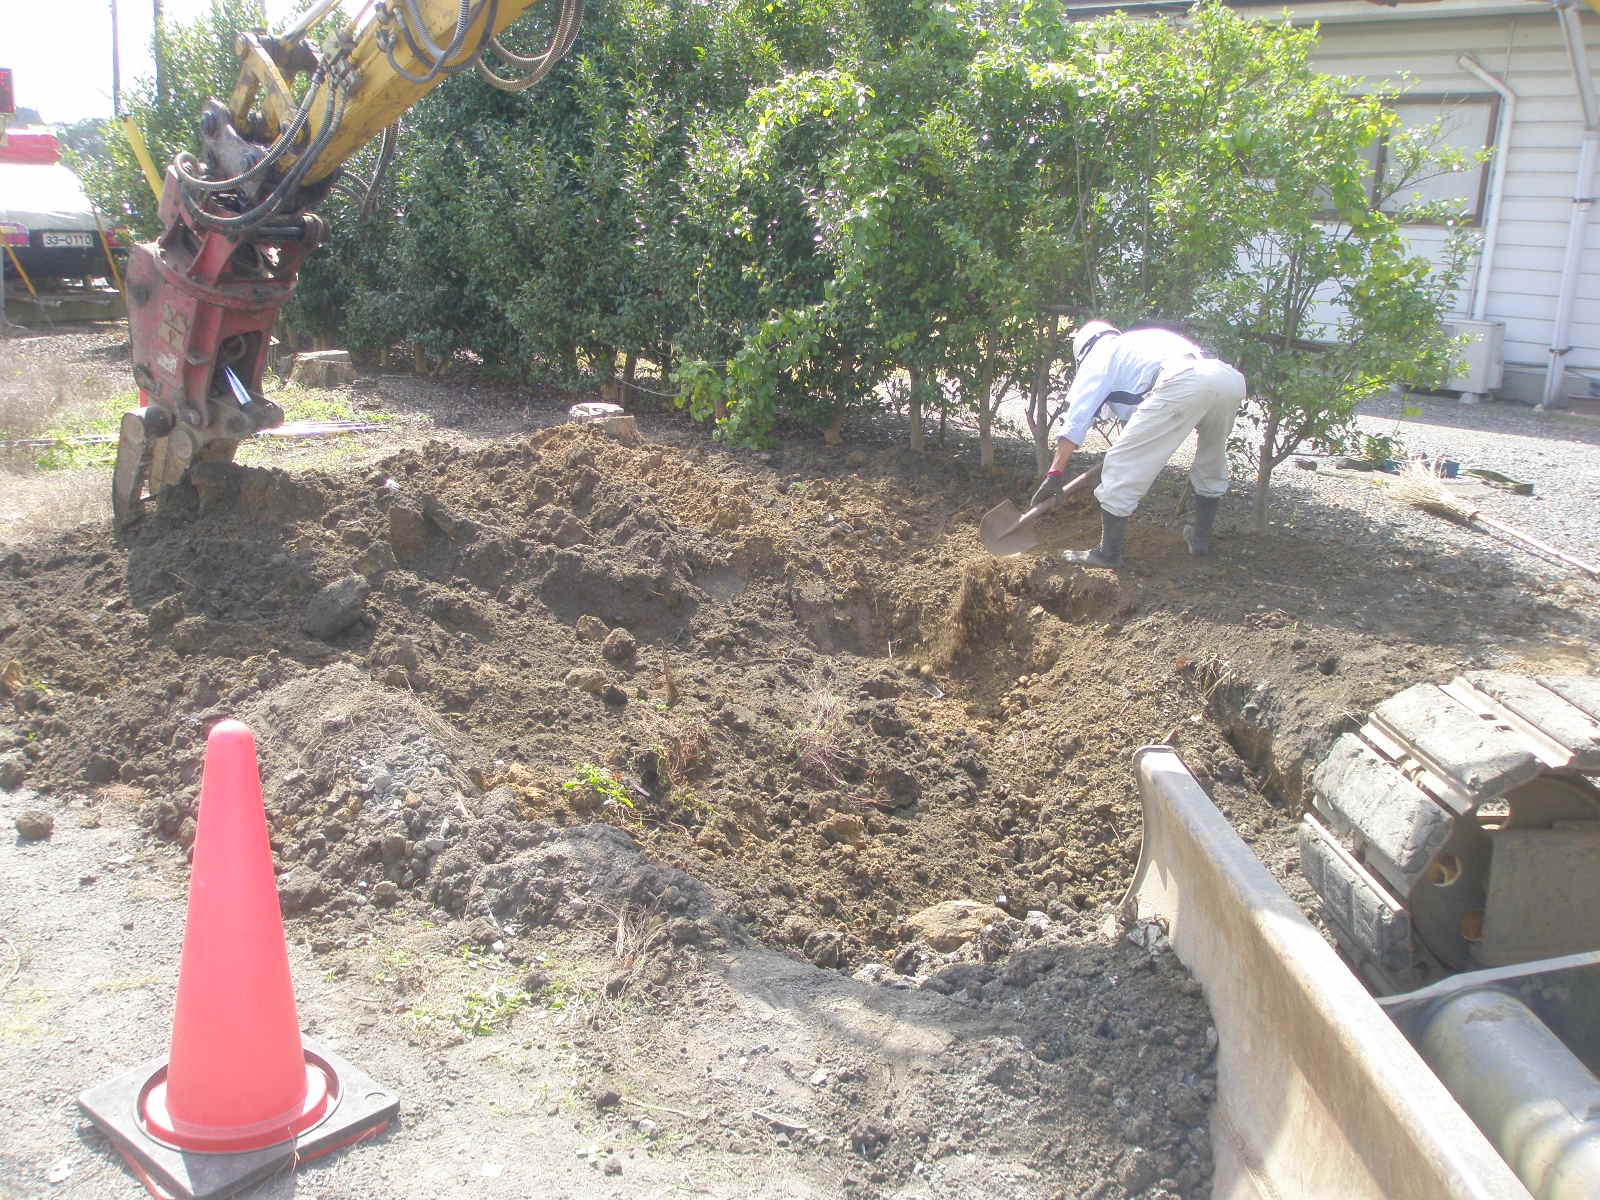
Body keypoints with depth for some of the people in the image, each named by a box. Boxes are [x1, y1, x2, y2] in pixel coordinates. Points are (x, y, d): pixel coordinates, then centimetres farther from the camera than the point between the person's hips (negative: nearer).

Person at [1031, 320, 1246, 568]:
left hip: (1182, 384, -8)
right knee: (1211, 467, 31)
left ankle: (1109, 553, 6)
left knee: (1122, 465, 1)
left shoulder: (1098, 355, 23)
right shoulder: (1139, 340, 43)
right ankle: (1201, 538, 42)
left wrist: (1055, 473, 15)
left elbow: (1075, 419, 15)